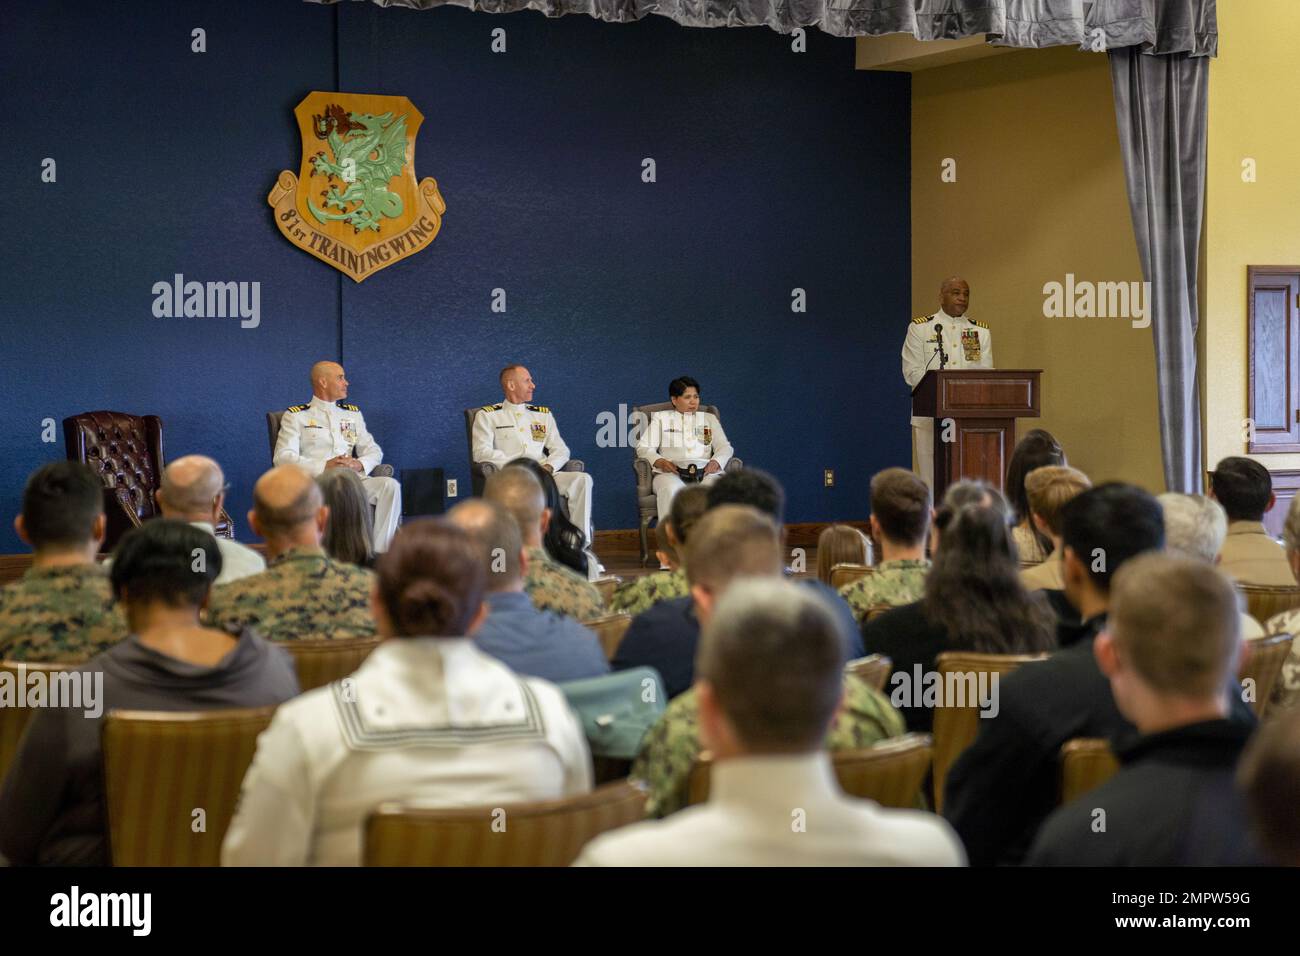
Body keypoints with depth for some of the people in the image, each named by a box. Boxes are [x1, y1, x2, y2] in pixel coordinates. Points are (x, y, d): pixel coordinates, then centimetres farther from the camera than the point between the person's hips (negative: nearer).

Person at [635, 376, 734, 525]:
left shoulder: (709, 418, 28)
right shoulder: (661, 418, 23)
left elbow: (725, 447, 17)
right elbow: (644, 447, 12)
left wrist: (715, 462, -7)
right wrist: (660, 462, -10)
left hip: (705, 472, 1)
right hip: (671, 472, -1)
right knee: (671, 489, -39)